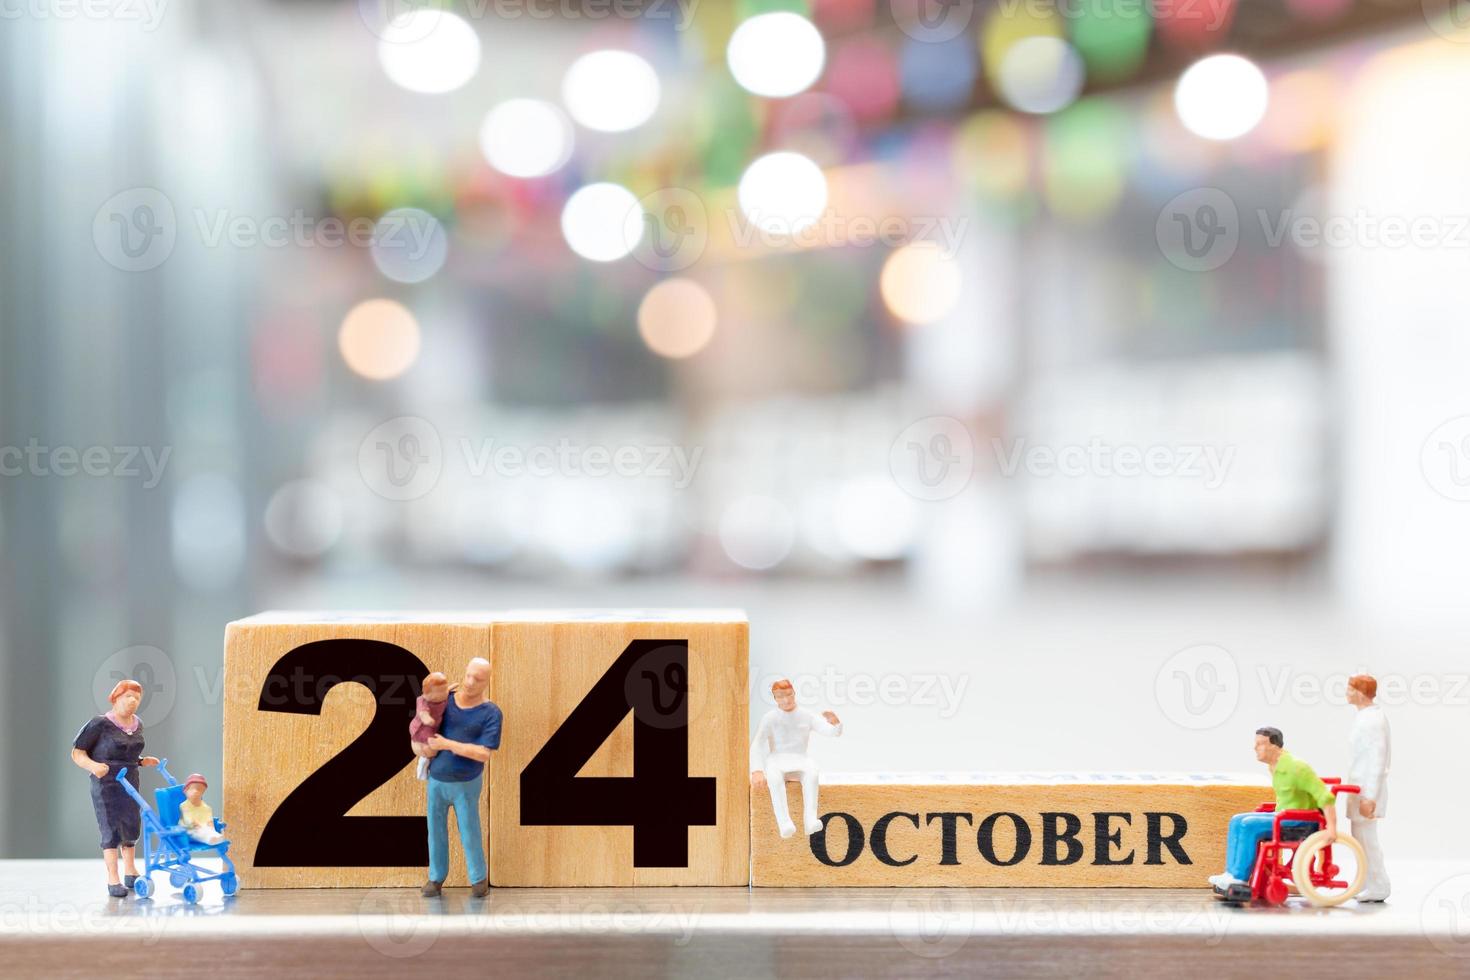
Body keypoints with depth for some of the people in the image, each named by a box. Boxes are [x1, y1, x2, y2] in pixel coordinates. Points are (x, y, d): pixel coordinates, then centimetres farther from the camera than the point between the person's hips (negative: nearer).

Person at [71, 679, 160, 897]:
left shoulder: (137, 725, 8)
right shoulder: (100, 724, -14)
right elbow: (77, 753, -12)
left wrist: (143, 761, 6)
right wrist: (92, 765, -28)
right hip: (106, 783, -7)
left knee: (132, 828, 16)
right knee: (111, 829, -10)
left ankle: (130, 872, 34)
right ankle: (113, 881, -8)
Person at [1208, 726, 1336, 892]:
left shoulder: (1295, 767, -21)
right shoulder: (1275, 767, 9)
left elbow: (1325, 796, -24)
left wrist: (1331, 827, -30)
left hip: (1299, 822, -10)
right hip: (1282, 816, 10)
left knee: (1249, 825, -23)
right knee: (1237, 821, 0)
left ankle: (1240, 877, -16)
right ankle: (1231, 873, -6)